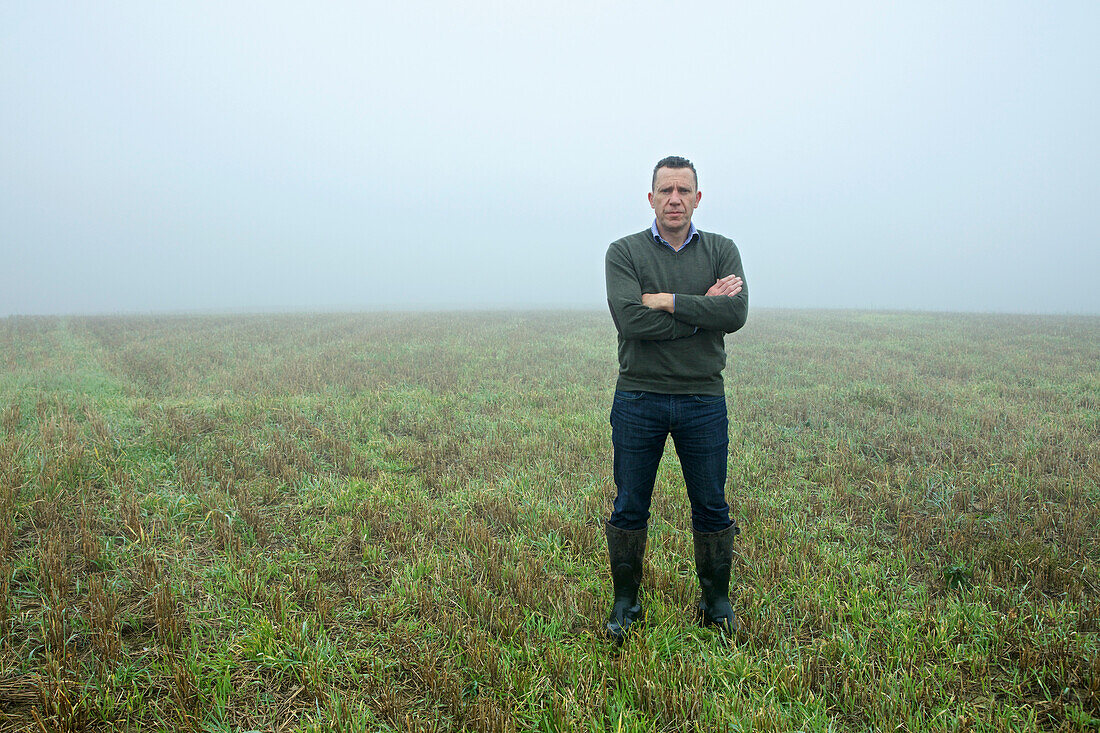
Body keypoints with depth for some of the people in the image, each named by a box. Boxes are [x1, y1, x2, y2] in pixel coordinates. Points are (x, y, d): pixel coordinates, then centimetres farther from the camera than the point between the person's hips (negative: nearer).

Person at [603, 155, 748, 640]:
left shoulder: (722, 251, 7)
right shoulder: (624, 252, 0)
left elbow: (736, 313, -12)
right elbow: (630, 321, -16)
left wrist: (666, 301, -15)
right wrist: (704, 309, -13)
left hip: (703, 400, 2)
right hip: (638, 399, -1)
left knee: (711, 507, 10)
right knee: (629, 508, 7)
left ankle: (716, 601, 28)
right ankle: (625, 602, 25)